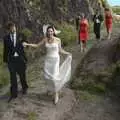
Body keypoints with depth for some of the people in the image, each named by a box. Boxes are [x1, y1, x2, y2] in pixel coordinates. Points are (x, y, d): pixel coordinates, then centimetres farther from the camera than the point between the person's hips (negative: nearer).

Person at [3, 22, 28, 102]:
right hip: (11, 59, 0)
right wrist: (5, 60, 6)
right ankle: (14, 94, 12)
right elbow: (5, 49, 6)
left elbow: (25, 44, 3)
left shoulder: (21, 36, -1)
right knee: (13, 77, 3)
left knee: (22, 75, 14)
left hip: (20, 58, 0)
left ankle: (24, 88, 38)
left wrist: (23, 44, -21)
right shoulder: (6, 37, 2)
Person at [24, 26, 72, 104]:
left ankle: (56, 95, 3)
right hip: (48, 60, 3)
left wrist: (68, 53, -6)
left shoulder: (58, 40, -5)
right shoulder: (45, 40, 2)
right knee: (47, 76, 4)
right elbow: (37, 45, 9)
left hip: (55, 60, -3)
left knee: (55, 77, -9)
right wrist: (27, 44, 2)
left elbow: (60, 50, 4)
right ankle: (51, 87, 37)